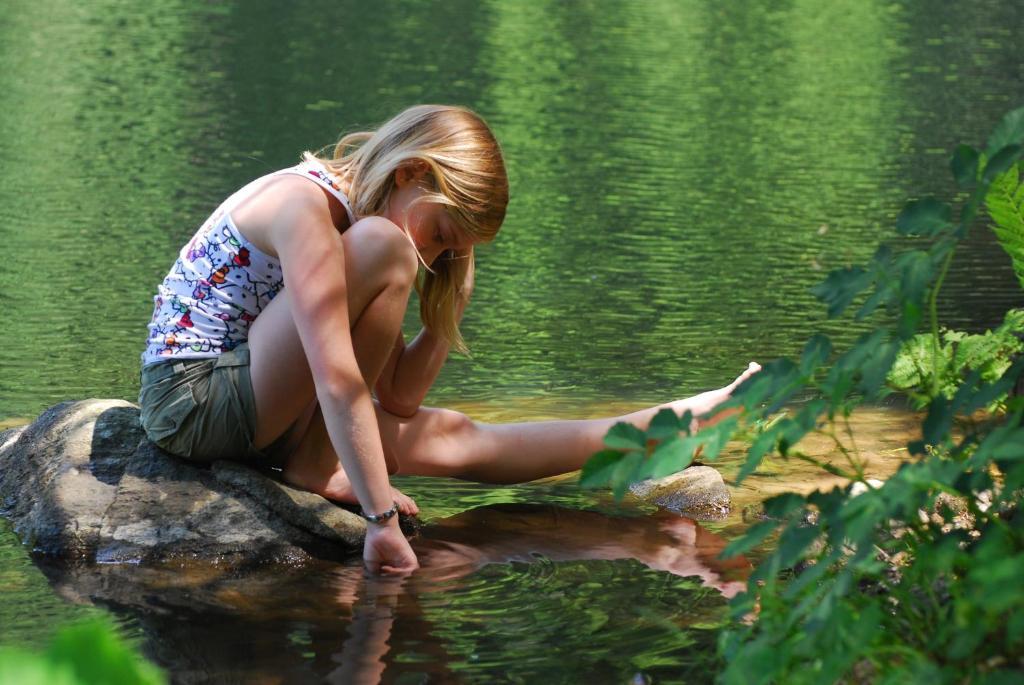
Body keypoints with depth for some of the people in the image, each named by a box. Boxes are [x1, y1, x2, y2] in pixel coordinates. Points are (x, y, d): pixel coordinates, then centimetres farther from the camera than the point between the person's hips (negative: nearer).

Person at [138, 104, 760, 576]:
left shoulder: (351, 224, 10)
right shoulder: (304, 205, -21)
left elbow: (397, 399, 9)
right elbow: (338, 380, -29)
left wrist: (449, 310, -1)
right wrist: (381, 518, -31)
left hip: (251, 410, 9)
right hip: (191, 397, -9)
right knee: (383, 249, -22)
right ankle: (317, 467, -16)